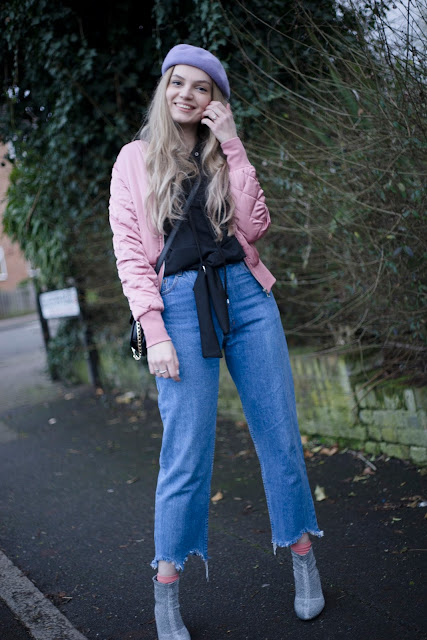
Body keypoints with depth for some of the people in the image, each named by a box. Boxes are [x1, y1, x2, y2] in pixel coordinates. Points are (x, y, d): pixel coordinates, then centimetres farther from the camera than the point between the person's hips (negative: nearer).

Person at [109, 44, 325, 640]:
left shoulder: (227, 157, 16)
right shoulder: (136, 159, 8)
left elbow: (254, 227, 1)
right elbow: (130, 252, 1)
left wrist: (233, 148, -3)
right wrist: (154, 333, -8)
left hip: (246, 295, 3)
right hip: (182, 304, -3)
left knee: (280, 435, 5)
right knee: (187, 454, -5)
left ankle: (302, 556, 21)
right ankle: (166, 589, 10)